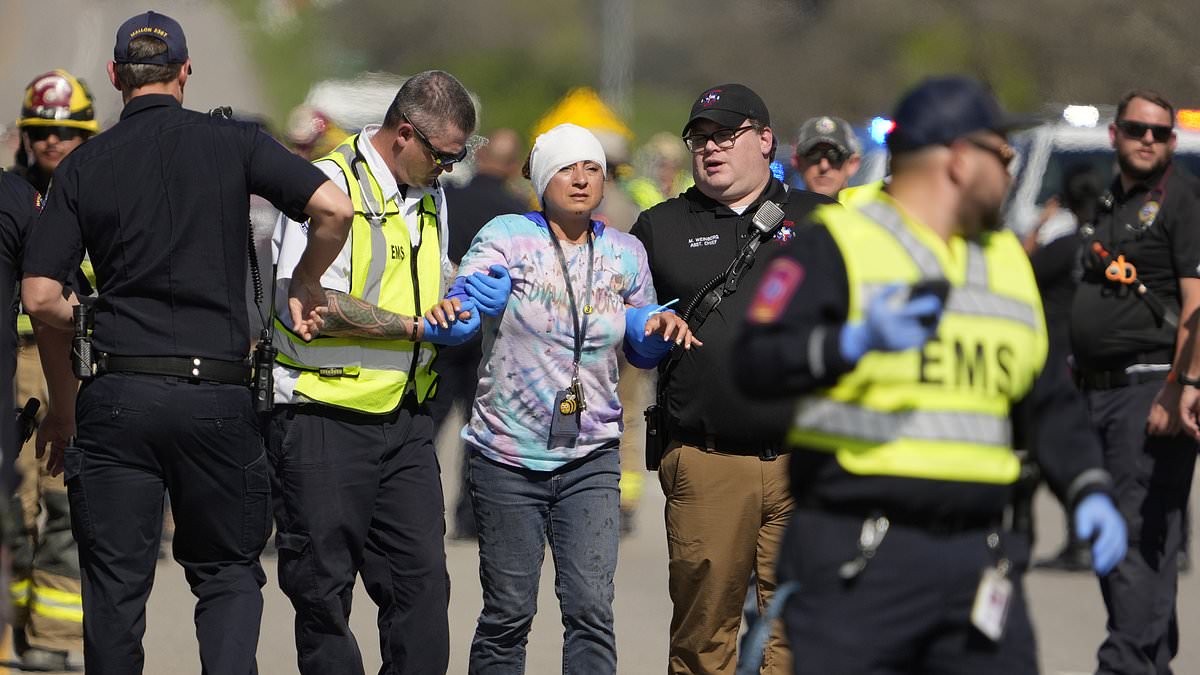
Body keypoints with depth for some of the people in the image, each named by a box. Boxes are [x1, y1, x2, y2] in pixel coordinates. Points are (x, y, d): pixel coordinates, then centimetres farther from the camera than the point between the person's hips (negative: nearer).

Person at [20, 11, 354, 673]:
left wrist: (63, 400, 12)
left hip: (118, 394, 0)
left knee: (115, 587, 6)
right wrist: (305, 288, 10)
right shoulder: (232, 142, 3)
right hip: (218, 391, 0)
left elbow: (40, 296, -1)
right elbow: (333, 208, -8)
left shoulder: (84, 165, 5)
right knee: (229, 573, 10)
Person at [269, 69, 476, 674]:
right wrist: (418, 327, -16)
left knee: (422, 578, 0)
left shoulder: (430, 197, 16)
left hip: (406, 420, 7)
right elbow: (315, 304, -19)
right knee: (324, 587, 0)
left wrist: (459, 302, 7)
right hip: (328, 417, -7)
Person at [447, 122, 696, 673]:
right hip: (508, 456, -2)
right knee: (508, 613, 3)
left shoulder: (625, 254, 8)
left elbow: (641, 349, 21)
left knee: (591, 608, -8)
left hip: (591, 459, 2)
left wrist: (659, 327, -3)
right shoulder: (508, 237, -4)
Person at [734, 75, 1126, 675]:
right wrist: (854, 343, -30)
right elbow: (755, 362, -14)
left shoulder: (1007, 263, 20)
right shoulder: (835, 247, -2)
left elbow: (1051, 400, 23)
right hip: (854, 561, -6)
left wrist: (1089, 490, 6)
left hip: (977, 560, 6)